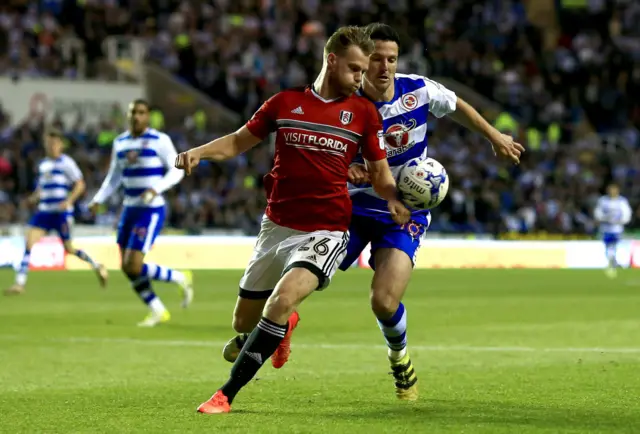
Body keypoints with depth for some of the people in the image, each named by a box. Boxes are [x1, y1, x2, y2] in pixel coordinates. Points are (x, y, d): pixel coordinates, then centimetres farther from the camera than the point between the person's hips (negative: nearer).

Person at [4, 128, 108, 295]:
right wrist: (33, 198, 6)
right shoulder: (43, 164, 14)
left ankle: (97, 266, 25)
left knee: (69, 248, 0)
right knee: (29, 240, -11)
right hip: (44, 211, 5)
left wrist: (69, 201, -19)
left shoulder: (66, 162, -5)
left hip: (62, 212, -5)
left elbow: (80, 185, -6)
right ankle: (20, 283, -13)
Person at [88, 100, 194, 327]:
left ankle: (181, 278, 8)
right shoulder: (120, 142, 9)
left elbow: (177, 170, -9)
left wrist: (156, 189, -23)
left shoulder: (160, 140, -9)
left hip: (151, 210, -7)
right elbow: (114, 177, 19)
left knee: (134, 267, -15)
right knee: (127, 268, 4)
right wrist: (98, 200, 7)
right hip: (129, 209, 7)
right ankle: (157, 311, 19)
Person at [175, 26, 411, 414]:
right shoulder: (285, 103, 4)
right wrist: (198, 153, -5)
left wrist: (393, 199, -11)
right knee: (244, 322, 11)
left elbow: (379, 169, 11)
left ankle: (226, 395, -19)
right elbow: (239, 141, 13)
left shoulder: (363, 112, 2)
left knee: (280, 301, -28)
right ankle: (285, 325, 49)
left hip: (325, 232, -3)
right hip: (277, 226, 3)